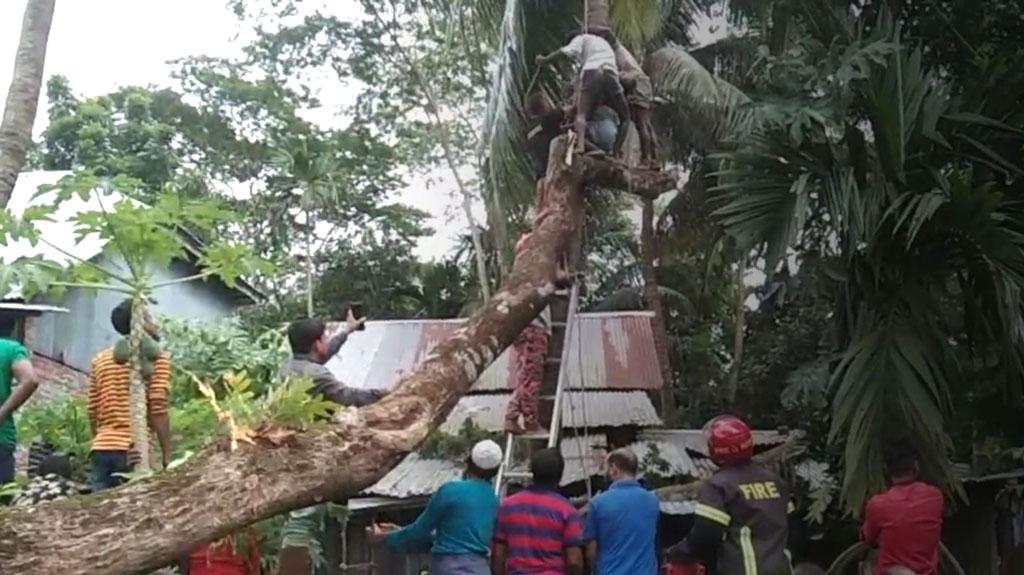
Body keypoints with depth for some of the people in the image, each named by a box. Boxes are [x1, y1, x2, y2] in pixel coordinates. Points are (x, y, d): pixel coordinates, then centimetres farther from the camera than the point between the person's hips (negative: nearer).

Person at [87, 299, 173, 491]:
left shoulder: (100, 360, 16)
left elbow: (93, 413, 15)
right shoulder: (157, 358, 0)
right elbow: (158, 410, -9)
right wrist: (167, 456, -8)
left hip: (102, 449, 5)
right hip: (136, 451, -5)